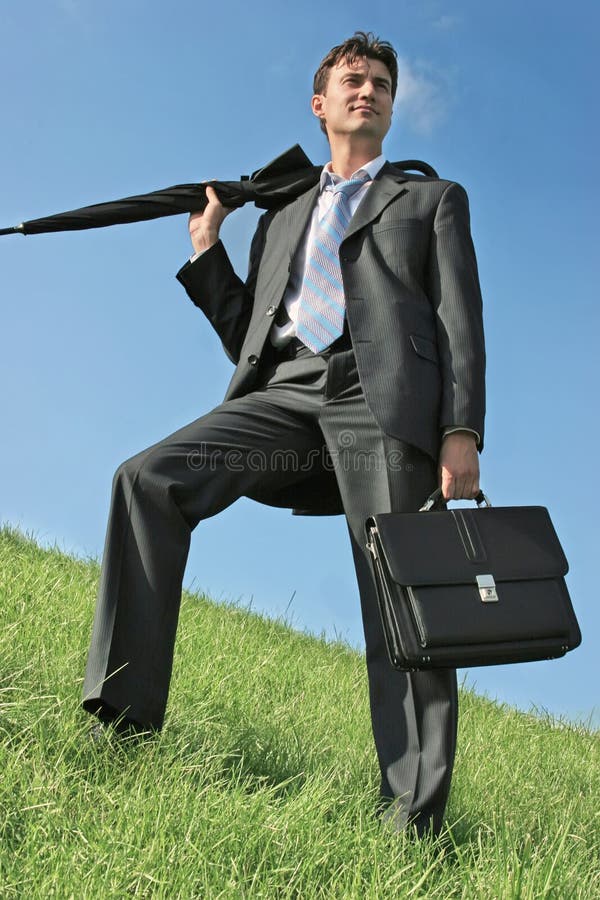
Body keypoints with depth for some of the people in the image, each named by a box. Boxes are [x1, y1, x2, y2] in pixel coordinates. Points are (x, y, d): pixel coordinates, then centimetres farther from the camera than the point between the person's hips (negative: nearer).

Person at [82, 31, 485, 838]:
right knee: (148, 479, -20)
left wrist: (462, 432, -8)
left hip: (380, 399, -3)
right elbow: (246, 340, 27)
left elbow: (460, 319, 8)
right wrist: (207, 248, 18)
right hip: (283, 396, 3)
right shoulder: (281, 220, 33)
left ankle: (415, 826, -8)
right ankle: (125, 722, -18)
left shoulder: (433, 199, 24)